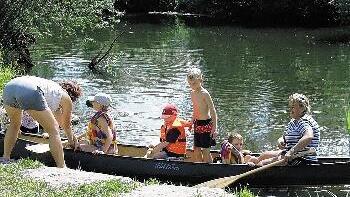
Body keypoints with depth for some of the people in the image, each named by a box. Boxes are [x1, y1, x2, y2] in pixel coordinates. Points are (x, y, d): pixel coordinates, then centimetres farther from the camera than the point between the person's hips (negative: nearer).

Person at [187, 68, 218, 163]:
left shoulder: (204, 93, -16)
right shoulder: (192, 93, 8)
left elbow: (213, 111, -17)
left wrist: (214, 128, -22)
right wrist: (192, 122, 24)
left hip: (206, 123, -8)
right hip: (197, 123, 8)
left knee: (206, 150, -3)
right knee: (196, 150, 11)